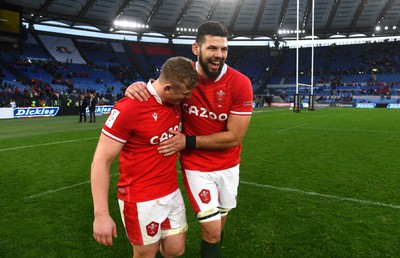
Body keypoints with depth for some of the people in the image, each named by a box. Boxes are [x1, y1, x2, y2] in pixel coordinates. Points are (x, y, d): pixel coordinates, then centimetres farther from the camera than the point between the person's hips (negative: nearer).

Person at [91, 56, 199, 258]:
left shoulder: (176, 101, -2)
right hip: (142, 199, -6)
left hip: (172, 193, 6)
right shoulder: (129, 108, -22)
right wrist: (101, 214, -20)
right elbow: (101, 161, -17)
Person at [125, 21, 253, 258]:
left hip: (229, 165, 1)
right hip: (197, 166, -1)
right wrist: (138, 87, -22)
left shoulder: (240, 83, -20)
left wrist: (188, 141, -24)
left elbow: (234, 137, -20)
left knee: (220, 219, 23)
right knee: (212, 230, -1)